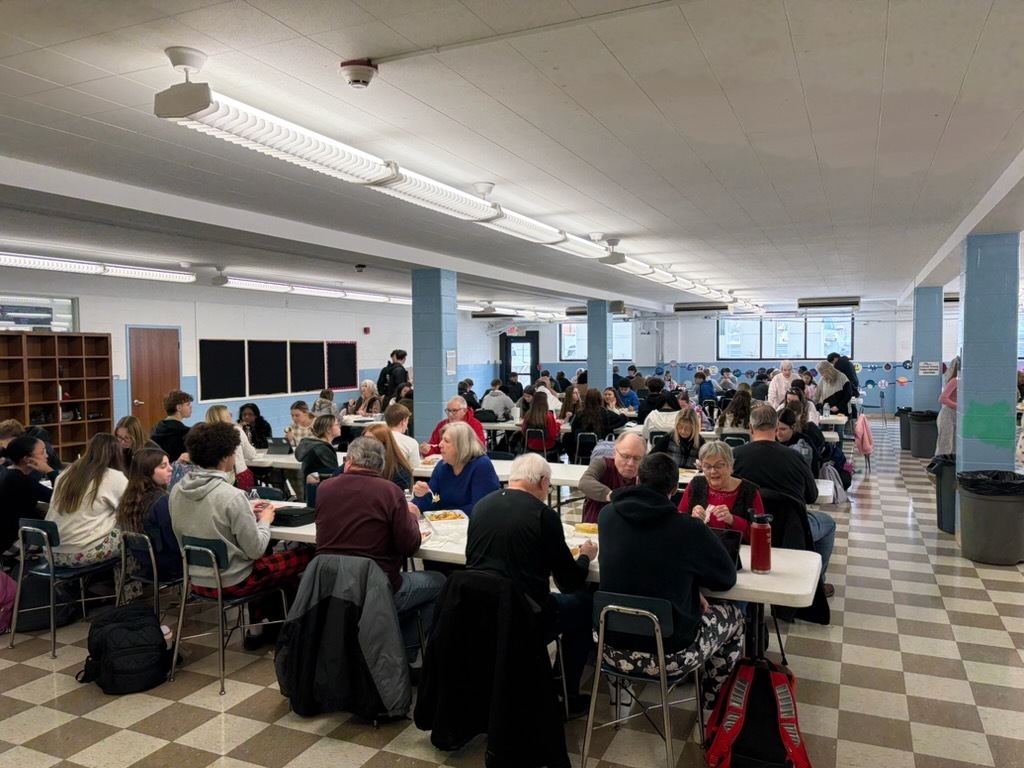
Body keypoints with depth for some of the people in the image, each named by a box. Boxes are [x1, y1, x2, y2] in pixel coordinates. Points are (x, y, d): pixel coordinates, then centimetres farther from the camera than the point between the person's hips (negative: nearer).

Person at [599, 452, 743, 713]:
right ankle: (712, 704, 37)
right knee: (733, 615, 24)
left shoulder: (607, 515, -5)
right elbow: (728, 578, -2)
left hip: (613, 647, 4)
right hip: (670, 652, -4)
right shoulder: (689, 528, -17)